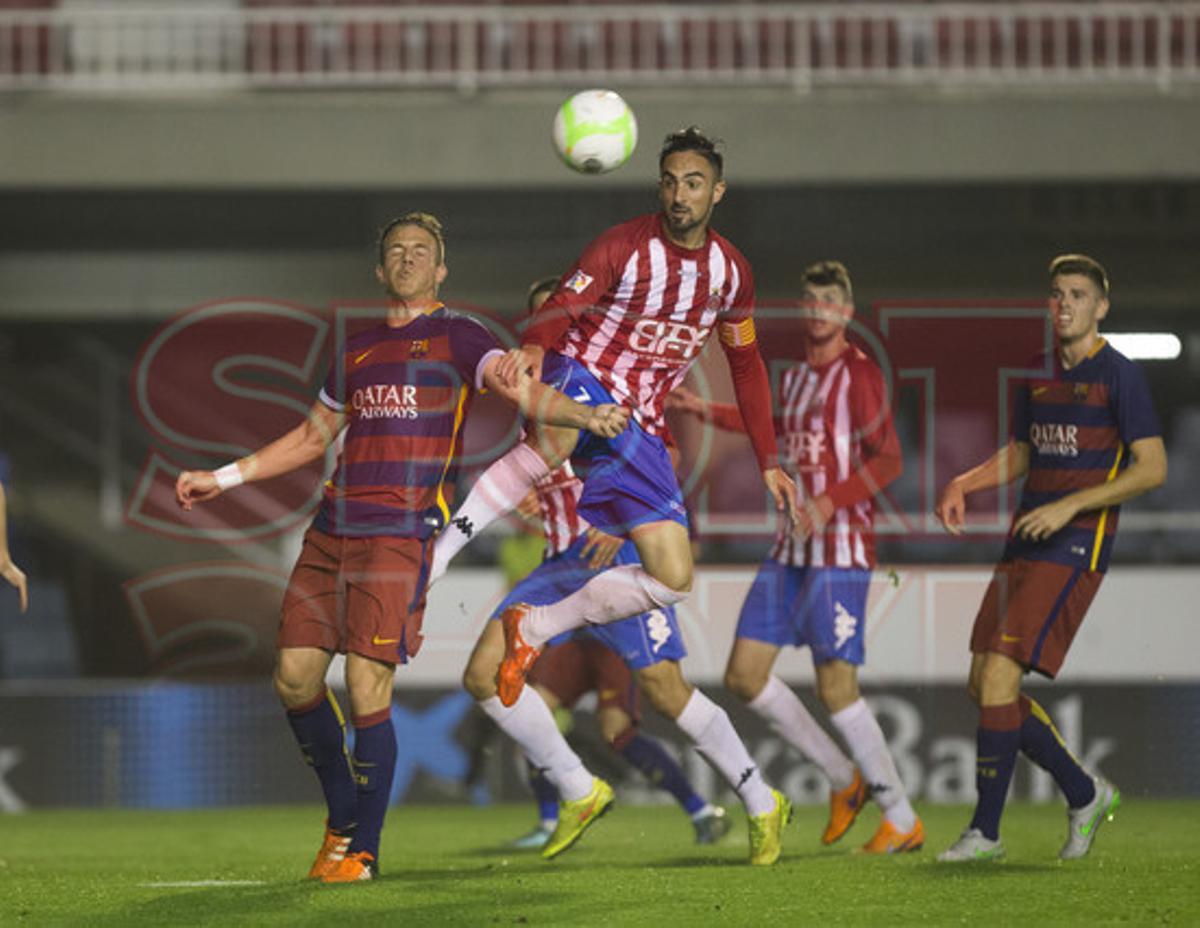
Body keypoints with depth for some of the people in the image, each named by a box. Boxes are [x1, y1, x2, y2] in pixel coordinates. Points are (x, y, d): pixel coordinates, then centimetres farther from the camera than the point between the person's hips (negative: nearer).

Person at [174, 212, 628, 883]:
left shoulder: (457, 337, 4)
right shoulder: (356, 350, 21)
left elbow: (520, 387, -11)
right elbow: (312, 437, 32)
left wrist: (587, 415, -30)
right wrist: (223, 478, 32)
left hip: (399, 533, -6)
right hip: (331, 530, 6)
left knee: (368, 690, -12)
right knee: (296, 676, 0)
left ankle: (363, 850, -1)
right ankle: (342, 810, 21)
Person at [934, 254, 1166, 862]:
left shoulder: (1118, 376, -6)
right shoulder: (1039, 378, 15)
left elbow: (1152, 468, -12)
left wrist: (1070, 505, -18)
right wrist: (963, 485, 8)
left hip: (1075, 547, -8)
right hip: (1026, 540, 8)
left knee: (999, 674, -16)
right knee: (984, 686, 4)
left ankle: (985, 831, -9)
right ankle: (1084, 795, 19)